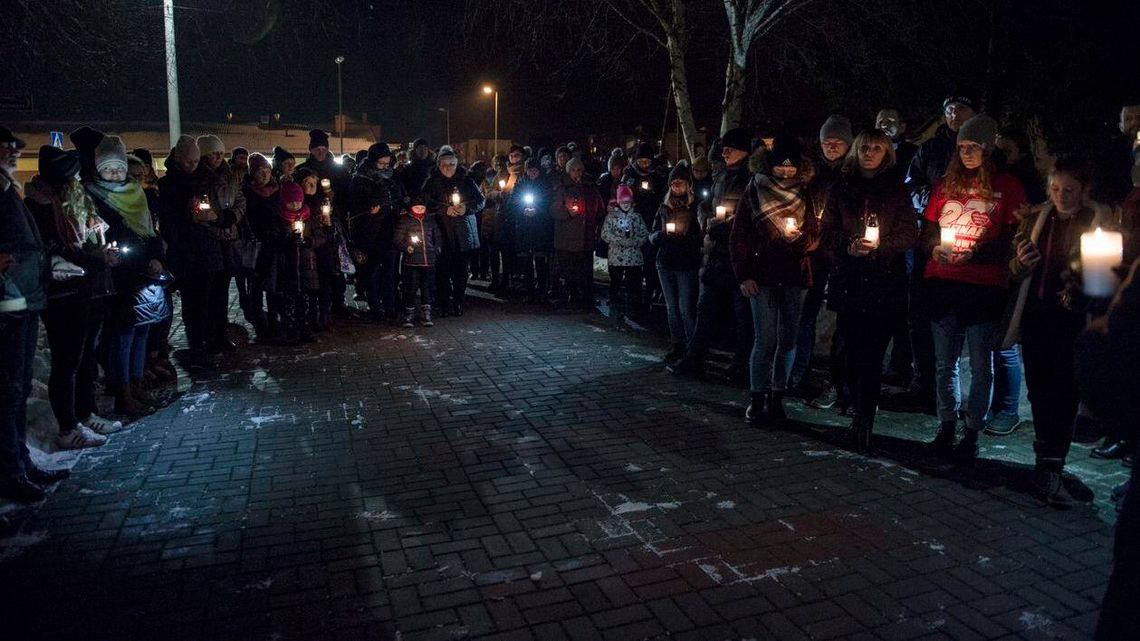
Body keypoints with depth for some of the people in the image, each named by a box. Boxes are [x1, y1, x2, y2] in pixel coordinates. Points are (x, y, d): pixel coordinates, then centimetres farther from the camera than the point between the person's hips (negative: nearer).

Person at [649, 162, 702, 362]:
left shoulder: (695, 208, -1)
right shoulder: (664, 209, 13)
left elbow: (701, 237, -5)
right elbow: (652, 237, 11)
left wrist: (684, 234, -19)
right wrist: (663, 233, -9)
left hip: (687, 265, -5)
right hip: (665, 264, 5)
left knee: (686, 308, -8)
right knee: (672, 308, 8)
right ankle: (678, 345, 16)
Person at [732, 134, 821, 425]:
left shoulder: (804, 194, 10)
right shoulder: (754, 191, 3)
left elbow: (815, 234, 14)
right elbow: (738, 236, 1)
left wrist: (799, 237, -9)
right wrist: (743, 275, -6)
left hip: (795, 275, 3)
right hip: (762, 275, -3)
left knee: (788, 339, 3)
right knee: (765, 339, -7)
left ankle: (777, 397, 12)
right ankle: (758, 398, 2)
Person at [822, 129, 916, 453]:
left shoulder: (897, 190, 9)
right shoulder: (842, 188, 12)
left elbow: (909, 235, 4)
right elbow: (828, 231, 9)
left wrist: (878, 245, -13)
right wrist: (848, 246, -10)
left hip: (885, 283, -1)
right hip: (848, 279, 1)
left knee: (873, 353, -8)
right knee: (852, 351, 0)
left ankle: (863, 422, -7)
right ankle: (862, 415, 16)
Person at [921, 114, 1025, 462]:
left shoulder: (1008, 186, 3)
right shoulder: (946, 184, 13)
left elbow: (1011, 238, 1)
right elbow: (928, 231, 17)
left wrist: (978, 253, -15)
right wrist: (935, 247, -4)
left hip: (984, 285, -3)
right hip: (942, 282, 3)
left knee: (980, 364, 1)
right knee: (944, 361, 8)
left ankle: (972, 433, 11)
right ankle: (947, 426, 19)